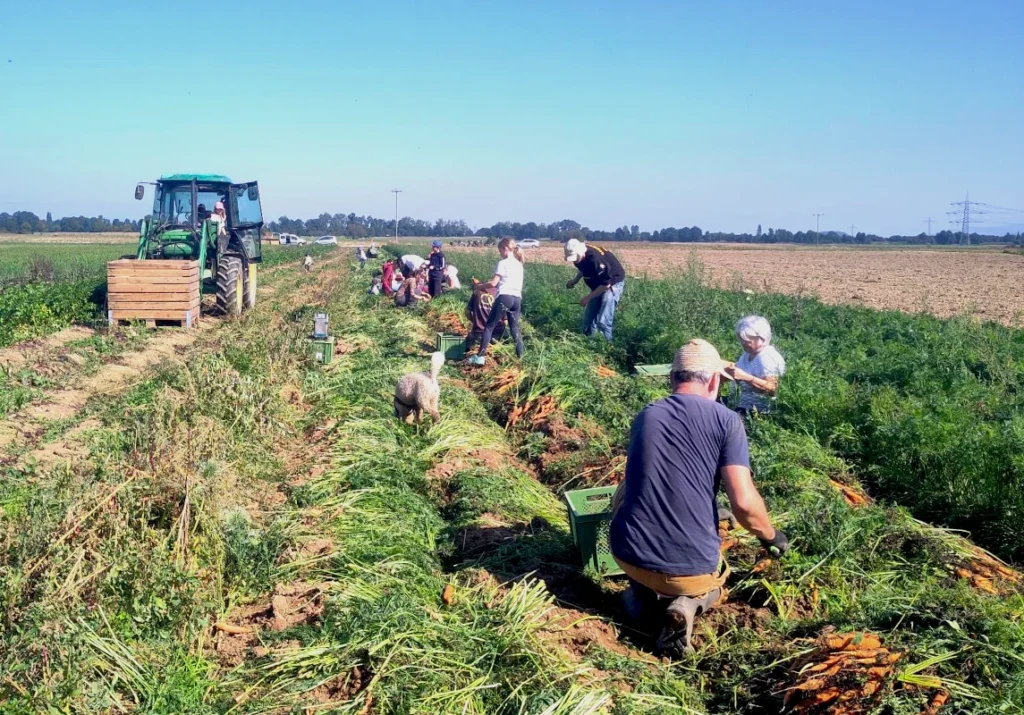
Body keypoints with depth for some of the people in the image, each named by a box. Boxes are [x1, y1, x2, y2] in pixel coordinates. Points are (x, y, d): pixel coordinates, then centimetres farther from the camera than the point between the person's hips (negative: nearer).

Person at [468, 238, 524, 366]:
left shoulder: (503, 263, -4)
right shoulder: (519, 264, 18)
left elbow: (493, 283, -8)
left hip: (505, 297, -6)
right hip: (517, 298, 7)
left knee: (489, 326, -1)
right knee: (514, 329, 14)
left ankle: (480, 356, -5)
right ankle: (521, 357, 7)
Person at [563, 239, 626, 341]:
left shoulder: (596, 259, -37)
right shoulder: (579, 256, -12)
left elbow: (606, 284, -31)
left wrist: (588, 297, -24)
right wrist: (575, 280, -4)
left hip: (613, 284, -8)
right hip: (598, 286, 8)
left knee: (603, 321, -16)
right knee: (588, 319, 9)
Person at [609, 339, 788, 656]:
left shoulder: (644, 417, 8)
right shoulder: (726, 420, -6)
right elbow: (744, 503, -12)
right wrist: (771, 536, 10)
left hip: (628, 555, 3)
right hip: (690, 567, -2)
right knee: (714, 579, 33)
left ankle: (641, 592, 16)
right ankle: (688, 602, -2)